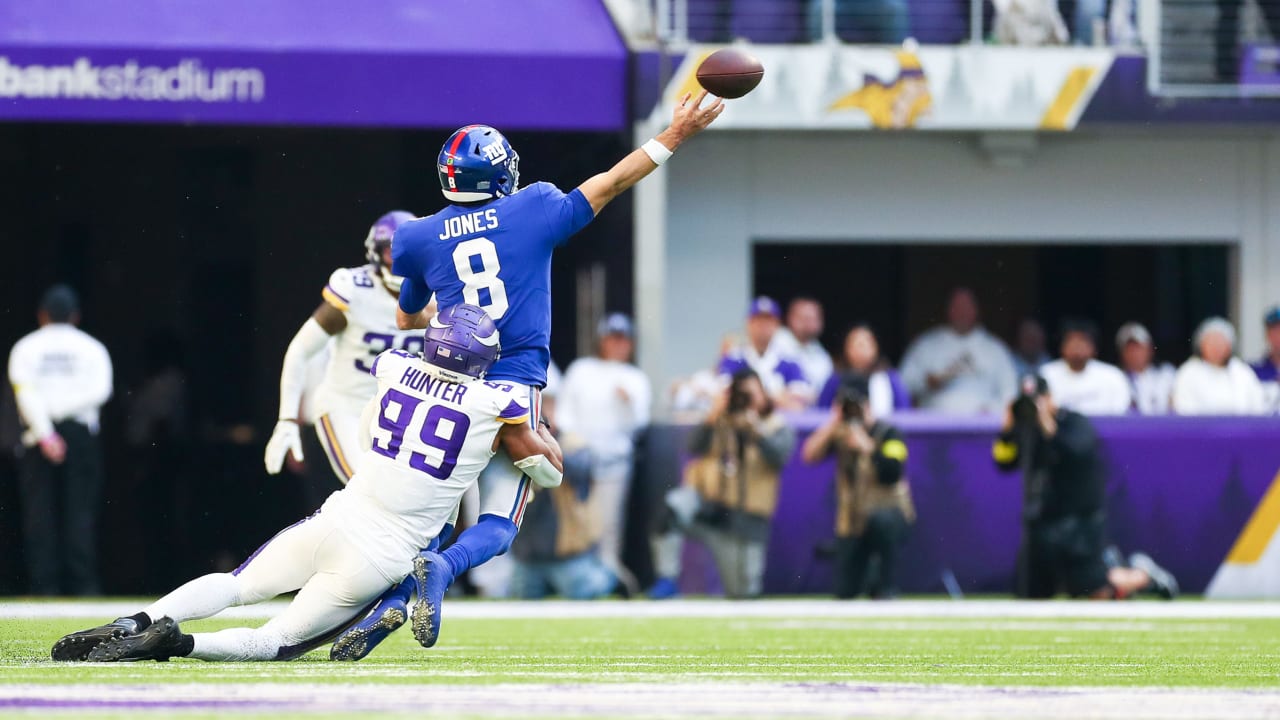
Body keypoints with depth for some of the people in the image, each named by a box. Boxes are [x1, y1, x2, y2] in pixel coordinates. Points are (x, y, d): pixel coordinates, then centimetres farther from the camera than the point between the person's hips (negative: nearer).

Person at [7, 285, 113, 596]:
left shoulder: (25, 348, 8)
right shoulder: (91, 348, 10)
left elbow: (25, 393, -7)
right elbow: (100, 391, -5)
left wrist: (45, 433, -13)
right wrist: (68, 407, -7)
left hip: (39, 438, 0)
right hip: (81, 434, 0)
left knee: (39, 512, 1)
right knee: (80, 509, 1)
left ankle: (44, 585, -5)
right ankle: (83, 583, -7)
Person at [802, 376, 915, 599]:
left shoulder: (888, 433, -6)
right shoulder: (840, 433, 5)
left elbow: (892, 472, -21)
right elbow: (809, 455, -9)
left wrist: (866, 446, -20)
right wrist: (834, 423, -11)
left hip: (890, 513, -4)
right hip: (851, 521, 4)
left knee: (880, 518, -43)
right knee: (845, 593, 0)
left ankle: (887, 586, -26)